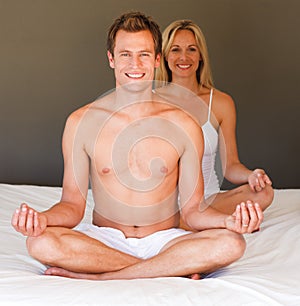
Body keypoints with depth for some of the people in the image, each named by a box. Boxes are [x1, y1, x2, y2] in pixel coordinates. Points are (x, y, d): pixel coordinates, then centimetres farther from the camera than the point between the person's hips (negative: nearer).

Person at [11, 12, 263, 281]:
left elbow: (192, 209, 2)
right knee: (41, 243, -31)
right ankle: (175, 270, -20)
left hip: (164, 241, 0)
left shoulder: (184, 126, 0)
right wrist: (43, 218, -21)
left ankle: (96, 277, -22)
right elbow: (73, 204, 1)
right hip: (105, 239, 0)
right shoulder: (81, 122, -1)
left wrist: (229, 220, -19)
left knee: (231, 244, -29)